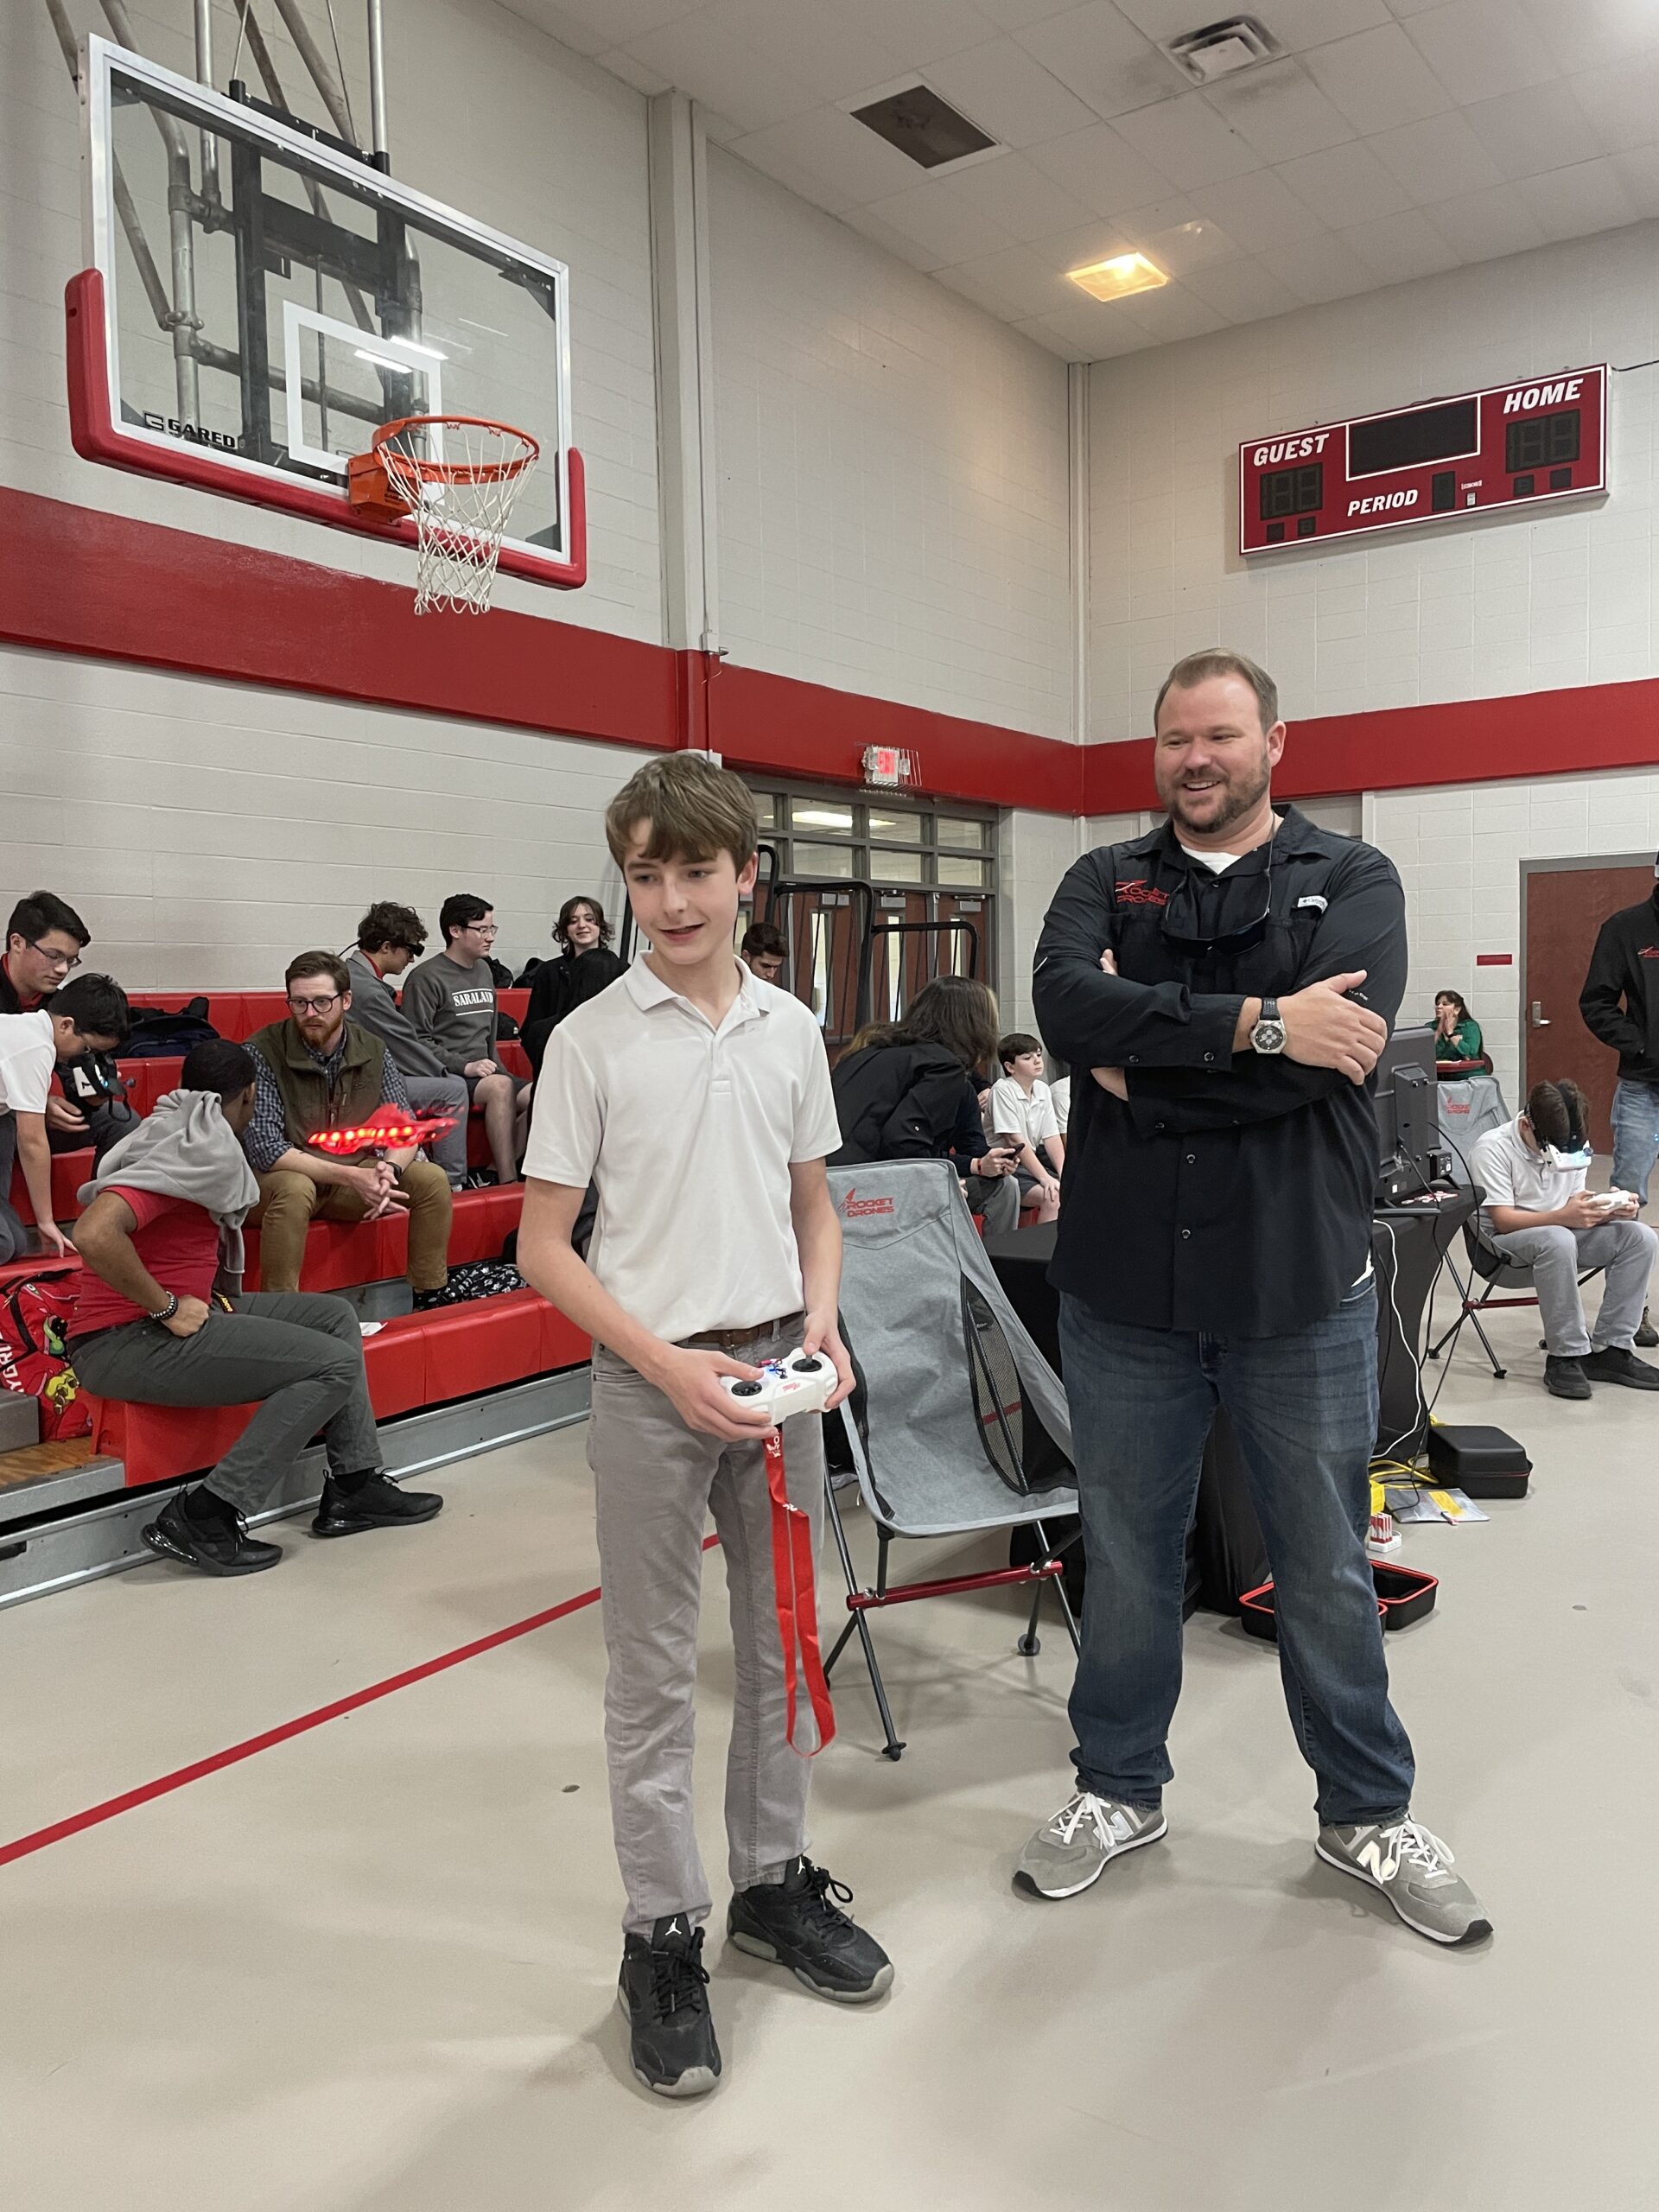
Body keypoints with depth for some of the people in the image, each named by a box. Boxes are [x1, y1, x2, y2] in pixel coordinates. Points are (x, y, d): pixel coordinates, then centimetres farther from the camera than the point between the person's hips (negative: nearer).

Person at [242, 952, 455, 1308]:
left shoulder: (373, 1051, -3)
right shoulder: (263, 1052, -17)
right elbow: (265, 1149, -24)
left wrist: (390, 1169, -28)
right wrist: (351, 1177, -32)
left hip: (355, 1175, 5)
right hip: (281, 1178, -5)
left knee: (432, 1180, -13)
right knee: (294, 1189, -37)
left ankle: (431, 1301, 0)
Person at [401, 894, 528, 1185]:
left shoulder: (484, 971, 20)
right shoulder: (426, 977, -5)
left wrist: (494, 1065, 14)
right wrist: (465, 1066, -18)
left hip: (483, 1071, 7)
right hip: (444, 1075, -7)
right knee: (500, 1086, -34)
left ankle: (506, 1173, -12)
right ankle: (507, 1182, -33)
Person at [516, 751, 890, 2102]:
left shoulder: (791, 1030, 3)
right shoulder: (593, 1042, -8)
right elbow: (544, 1247, -7)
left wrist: (822, 1325, -5)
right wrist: (667, 1364, -17)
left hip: (779, 1368, 4)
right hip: (651, 1381, -4)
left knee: (782, 1646, 16)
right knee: (655, 1676, 8)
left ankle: (774, 1880, 36)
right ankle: (663, 1935, 25)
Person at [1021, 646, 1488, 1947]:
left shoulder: (1352, 881, 1)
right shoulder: (1105, 884, 6)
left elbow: (1339, 1048, -18)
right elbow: (1068, 1009, -16)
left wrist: (1146, 1050, -15)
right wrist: (1252, 1023, -23)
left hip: (1300, 1287, -1)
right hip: (1125, 1288, 2)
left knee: (1327, 1568, 14)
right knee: (1126, 1555, 16)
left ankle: (1369, 1812, 36)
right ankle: (1121, 1789, 37)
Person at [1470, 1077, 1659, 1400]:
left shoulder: (1571, 1145, 3)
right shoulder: (1493, 1149, -17)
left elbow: (1575, 1207, 5)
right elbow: (1502, 1219, -22)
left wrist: (1608, 1208, -18)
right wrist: (1563, 1217, -36)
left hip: (1562, 1233, 7)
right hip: (1505, 1242, -7)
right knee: (1558, 1241, -39)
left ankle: (1608, 1350, -13)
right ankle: (1565, 1357, -30)